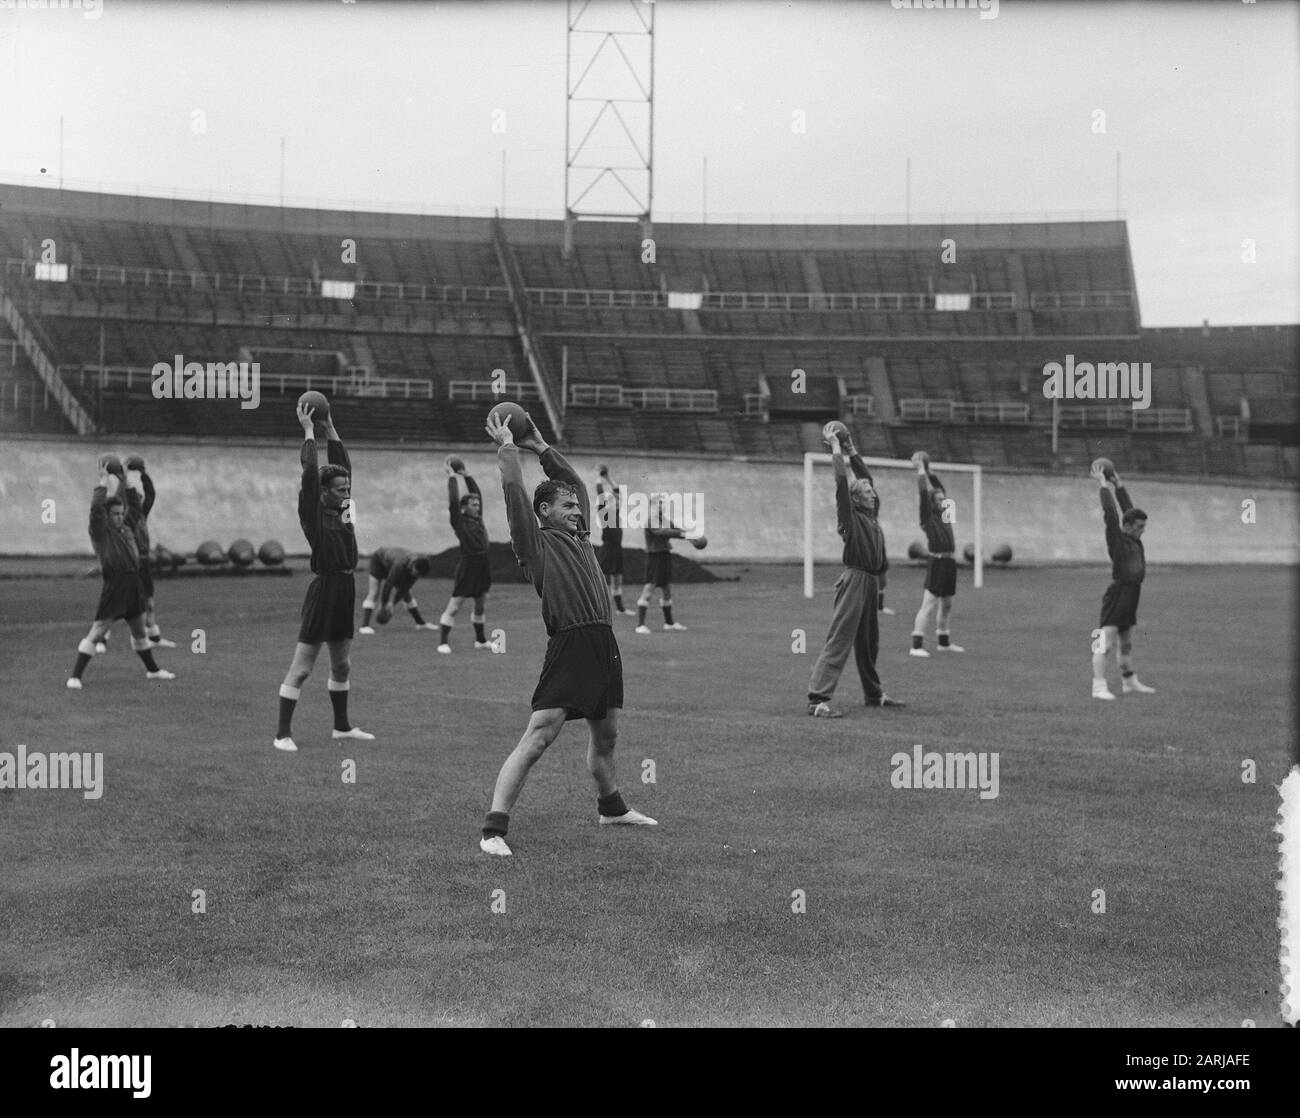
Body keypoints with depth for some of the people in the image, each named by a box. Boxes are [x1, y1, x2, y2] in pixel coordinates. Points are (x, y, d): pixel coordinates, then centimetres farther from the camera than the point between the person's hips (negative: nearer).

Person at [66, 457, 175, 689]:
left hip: (133, 585, 7)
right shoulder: (101, 531, -6)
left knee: (139, 631, 22)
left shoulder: (127, 529, 14)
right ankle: (75, 676, -6)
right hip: (114, 585, -7)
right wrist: (103, 481, -17)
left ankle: (152, 670, 36)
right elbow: (96, 507, -24)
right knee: (96, 632, -9)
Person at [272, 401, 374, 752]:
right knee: (301, 669, -4)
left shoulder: (341, 511, 11)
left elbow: (343, 466, 14)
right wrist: (309, 432, -8)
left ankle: (342, 725, 31)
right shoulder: (313, 514, -8)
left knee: (342, 666, 18)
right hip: (324, 590, -8)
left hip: (346, 593, 8)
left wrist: (331, 429, 12)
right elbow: (310, 472, -16)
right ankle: (283, 733, -2)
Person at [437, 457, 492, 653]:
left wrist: (466, 476, 20)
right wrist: (452, 477, -5)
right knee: (454, 605, -5)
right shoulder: (459, 521, -5)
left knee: (481, 605, 16)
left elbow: (477, 493, 20)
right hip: (468, 563, -7)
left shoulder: (477, 519, 13)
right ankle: (444, 641, -2)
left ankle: (481, 639, 29)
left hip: (483, 565, 8)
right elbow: (453, 500, -14)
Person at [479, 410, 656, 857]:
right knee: (536, 740, -13)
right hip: (569, 647, -8)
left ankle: (611, 807, 43)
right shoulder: (537, 543, 1)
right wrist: (507, 448, 0)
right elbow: (516, 495, -8)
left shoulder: (579, 538, 20)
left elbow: (576, 482, 30)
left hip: (604, 646, 8)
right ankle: (493, 829, -15)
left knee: (605, 736, 23)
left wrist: (542, 448, 30)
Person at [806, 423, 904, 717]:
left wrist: (851, 450, 25)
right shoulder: (850, 516, -5)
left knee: (869, 643, 19)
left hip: (870, 583, 8)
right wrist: (835, 447, -5)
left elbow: (865, 475, 24)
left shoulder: (871, 517, 15)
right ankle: (817, 699, -17)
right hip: (854, 580, -8)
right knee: (839, 640, -13)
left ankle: (874, 694, 32)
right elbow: (842, 479, -12)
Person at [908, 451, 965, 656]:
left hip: (950, 564, 8)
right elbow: (924, 493, -11)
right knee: (928, 605, -12)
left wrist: (928, 471, 20)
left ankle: (944, 641, 31)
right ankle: (917, 645, -15)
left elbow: (939, 489, 22)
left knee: (946, 605, 18)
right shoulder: (928, 517, -5)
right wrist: (920, 469, -3)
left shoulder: (944, 514, 14)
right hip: (937, 564, -8)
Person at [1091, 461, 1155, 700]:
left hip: (1131, 597, 9)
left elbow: (1128, 508, 22)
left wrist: (1119, 485, 20)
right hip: (1117, 594, -9)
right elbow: (1110, 513, -16)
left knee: (1126, 644, 19)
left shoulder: (1134, 539, 13)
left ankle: (1130, 683, 29)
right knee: (1104, 644, -11)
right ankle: (1099, 686, -15)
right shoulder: (1117, 539, -8)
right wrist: (1104, 486, -9)